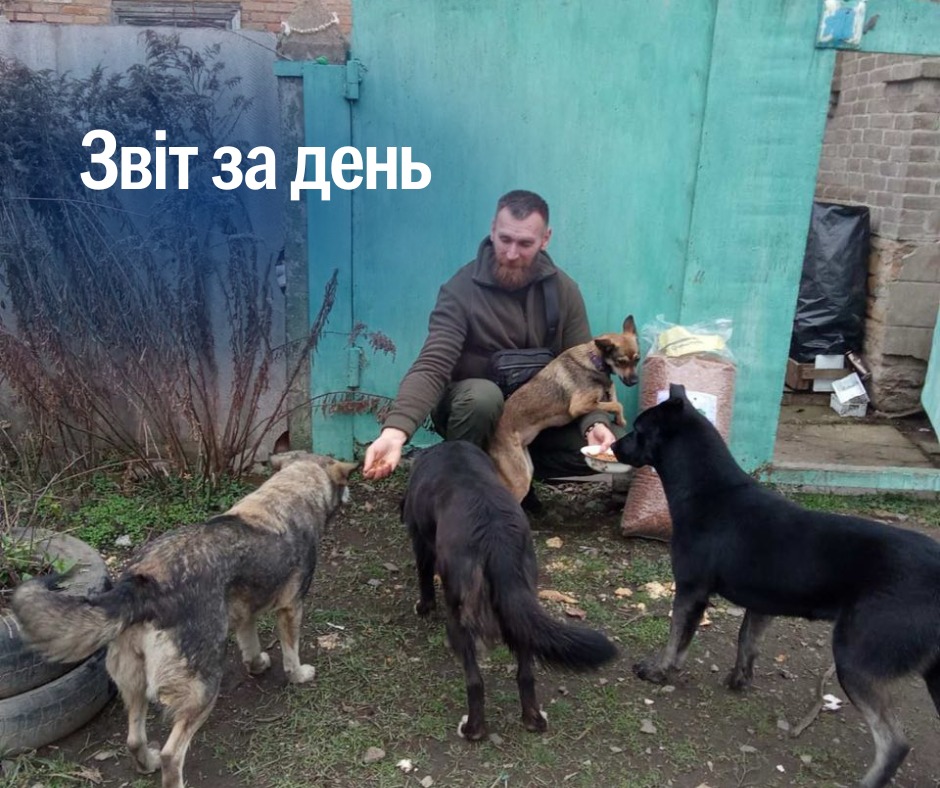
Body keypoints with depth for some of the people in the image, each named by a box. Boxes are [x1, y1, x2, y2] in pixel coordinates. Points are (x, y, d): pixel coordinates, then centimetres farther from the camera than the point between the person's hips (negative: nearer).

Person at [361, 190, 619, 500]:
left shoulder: (563, 290, -7)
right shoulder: (462, 289, -19)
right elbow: (431, 367, -28)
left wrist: (596, 422, -28)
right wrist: (395, 430, -46)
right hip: (474, 406, -3)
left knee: (603, 450, -18)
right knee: (482, 394, -38)